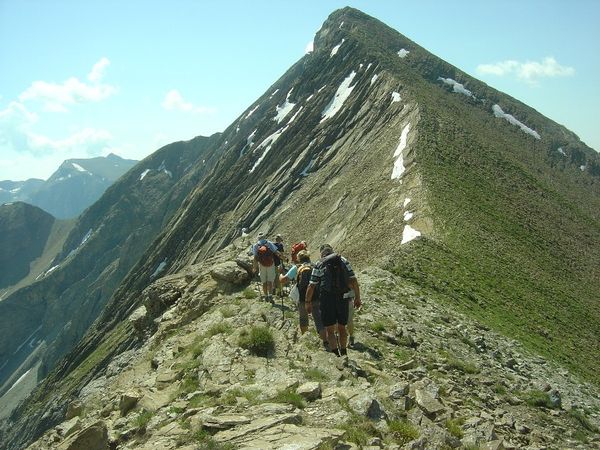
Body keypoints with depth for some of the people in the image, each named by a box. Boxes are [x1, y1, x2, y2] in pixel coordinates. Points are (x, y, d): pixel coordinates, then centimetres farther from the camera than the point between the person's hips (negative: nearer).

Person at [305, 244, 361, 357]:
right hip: (343, 298, 3)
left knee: (330, 330, 4)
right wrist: (357, 298, 8)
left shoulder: (319, 265, 1)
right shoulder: (344, 261, 7)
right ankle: (343, 353, 31)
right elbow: (354, 281, 1)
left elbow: (311, 286, -2)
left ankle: (335, 354, -9)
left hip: (327, 298, -3)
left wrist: (308, 302, 8)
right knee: (342, 328, 19)